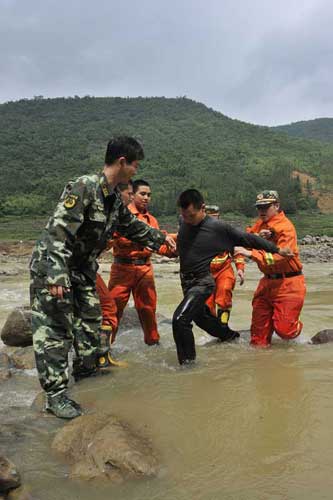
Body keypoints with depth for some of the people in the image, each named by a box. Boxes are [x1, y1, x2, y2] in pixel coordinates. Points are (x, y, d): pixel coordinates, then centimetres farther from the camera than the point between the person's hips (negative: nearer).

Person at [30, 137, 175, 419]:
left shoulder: (115, 197, 5)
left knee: (91, 321, 13)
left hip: (83, 269, 9)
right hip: (52, 268, -9)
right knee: (54, 329, -6)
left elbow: (131, 225, 23)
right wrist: (56, 276, -33)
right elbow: (58, 232, -28)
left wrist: (161, 238, 29)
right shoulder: (84, 187, -23)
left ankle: (87, 372, 29)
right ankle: (56, 393, 2)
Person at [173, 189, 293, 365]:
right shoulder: (183, 222, 0)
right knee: (201, 317, 24)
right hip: (186, 281, 7)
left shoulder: (218, 228, -17)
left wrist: (276, 249, -5)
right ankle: (231, 337, 49)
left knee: (180, 319, -21)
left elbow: (246, 238, -10)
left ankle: (188, 363, -4)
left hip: (202, 281, -7)